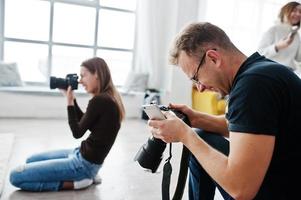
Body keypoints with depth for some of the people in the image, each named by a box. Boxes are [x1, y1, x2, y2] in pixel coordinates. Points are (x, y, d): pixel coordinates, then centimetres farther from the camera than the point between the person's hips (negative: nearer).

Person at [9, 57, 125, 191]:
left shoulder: (100, 100, -24)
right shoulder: (108, 97, 6)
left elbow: (77, 133, -14)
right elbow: (84, 123, 15)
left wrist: (70, 102, -8)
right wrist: (73, 99, 7)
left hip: (85, 163, -10)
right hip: (84, 155, 10)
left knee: (15, 176, -8)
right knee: (31, 160, 25)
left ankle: (76, 182, -5)